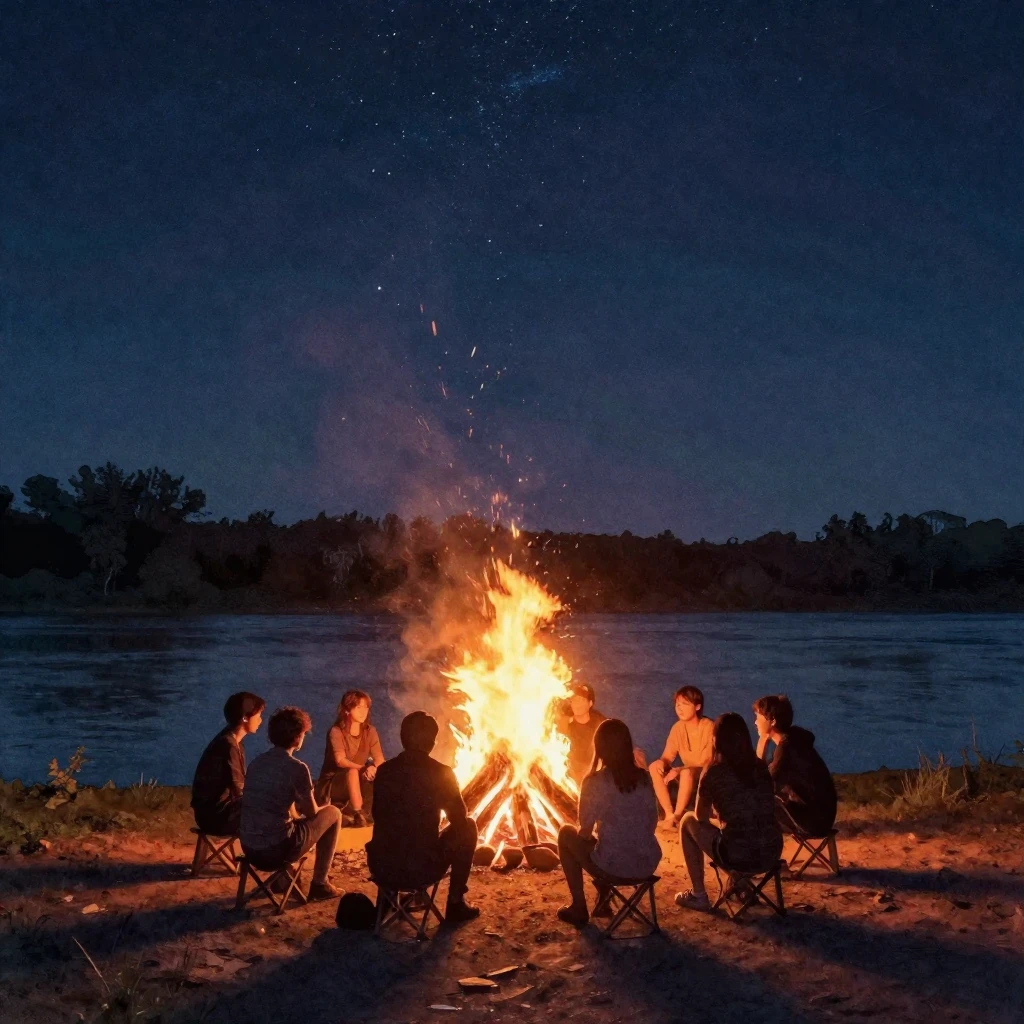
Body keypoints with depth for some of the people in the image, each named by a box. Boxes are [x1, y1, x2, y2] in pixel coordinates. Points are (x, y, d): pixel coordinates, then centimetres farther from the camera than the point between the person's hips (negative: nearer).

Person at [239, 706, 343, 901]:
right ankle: (320, 884, 16)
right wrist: (322, 807, 23)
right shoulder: (296, 768, -13)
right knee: (333, 813, 13)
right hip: (276, 850, -7)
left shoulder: (257, 762, 8)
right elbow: (311, 813, 0)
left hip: (248, 847, 7)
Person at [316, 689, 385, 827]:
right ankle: (358, 815, -35)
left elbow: (380, 759, -12)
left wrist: (373, 768, -36)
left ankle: (368, 813, -19)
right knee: (353, 772, -35)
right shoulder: (336, 731, -15)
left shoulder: (370, 731, -2)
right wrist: (362, 768, -42)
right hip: (331, 784, -5)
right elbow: (340, 760, -27)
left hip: (358, 783, 5)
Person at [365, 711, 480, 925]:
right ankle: (455, 904, 22)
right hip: (422, 869, -4)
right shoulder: (441, 773, -8)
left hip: (382, 868, 4)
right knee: (468, 826, 20)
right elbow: (459, 820, 6)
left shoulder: (384, 771, 3)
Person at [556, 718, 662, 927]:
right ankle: (603, 898, 41)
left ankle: (579, 907, 25)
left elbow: (585, 833, -6)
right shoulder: (644, 777, 3)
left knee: (566, 833, 22)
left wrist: (580, 832, 17)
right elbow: (652, 823, 11)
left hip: (614, 867, -5)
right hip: (648, 864, 5)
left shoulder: (594, 782, -11)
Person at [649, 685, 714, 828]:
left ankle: (677, 816, -24)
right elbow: (667, 757, 0)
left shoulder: (709, 727, -18)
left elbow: (708, 763, -20)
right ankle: (669, 814, -21)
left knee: (687, 772, -37)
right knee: (655, 767, -16)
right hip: (687, 778, 6)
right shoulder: (677, 728, -1)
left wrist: (679, 770, -27)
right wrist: (661, 762, -25)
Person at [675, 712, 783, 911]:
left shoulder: (714, 772, -6)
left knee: (688, 821, 19)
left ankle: (698, 895, 21)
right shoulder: (761, 766, 8)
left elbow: (701, 816, 9)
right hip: (771, 853, 5)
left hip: (737, 857, -5)